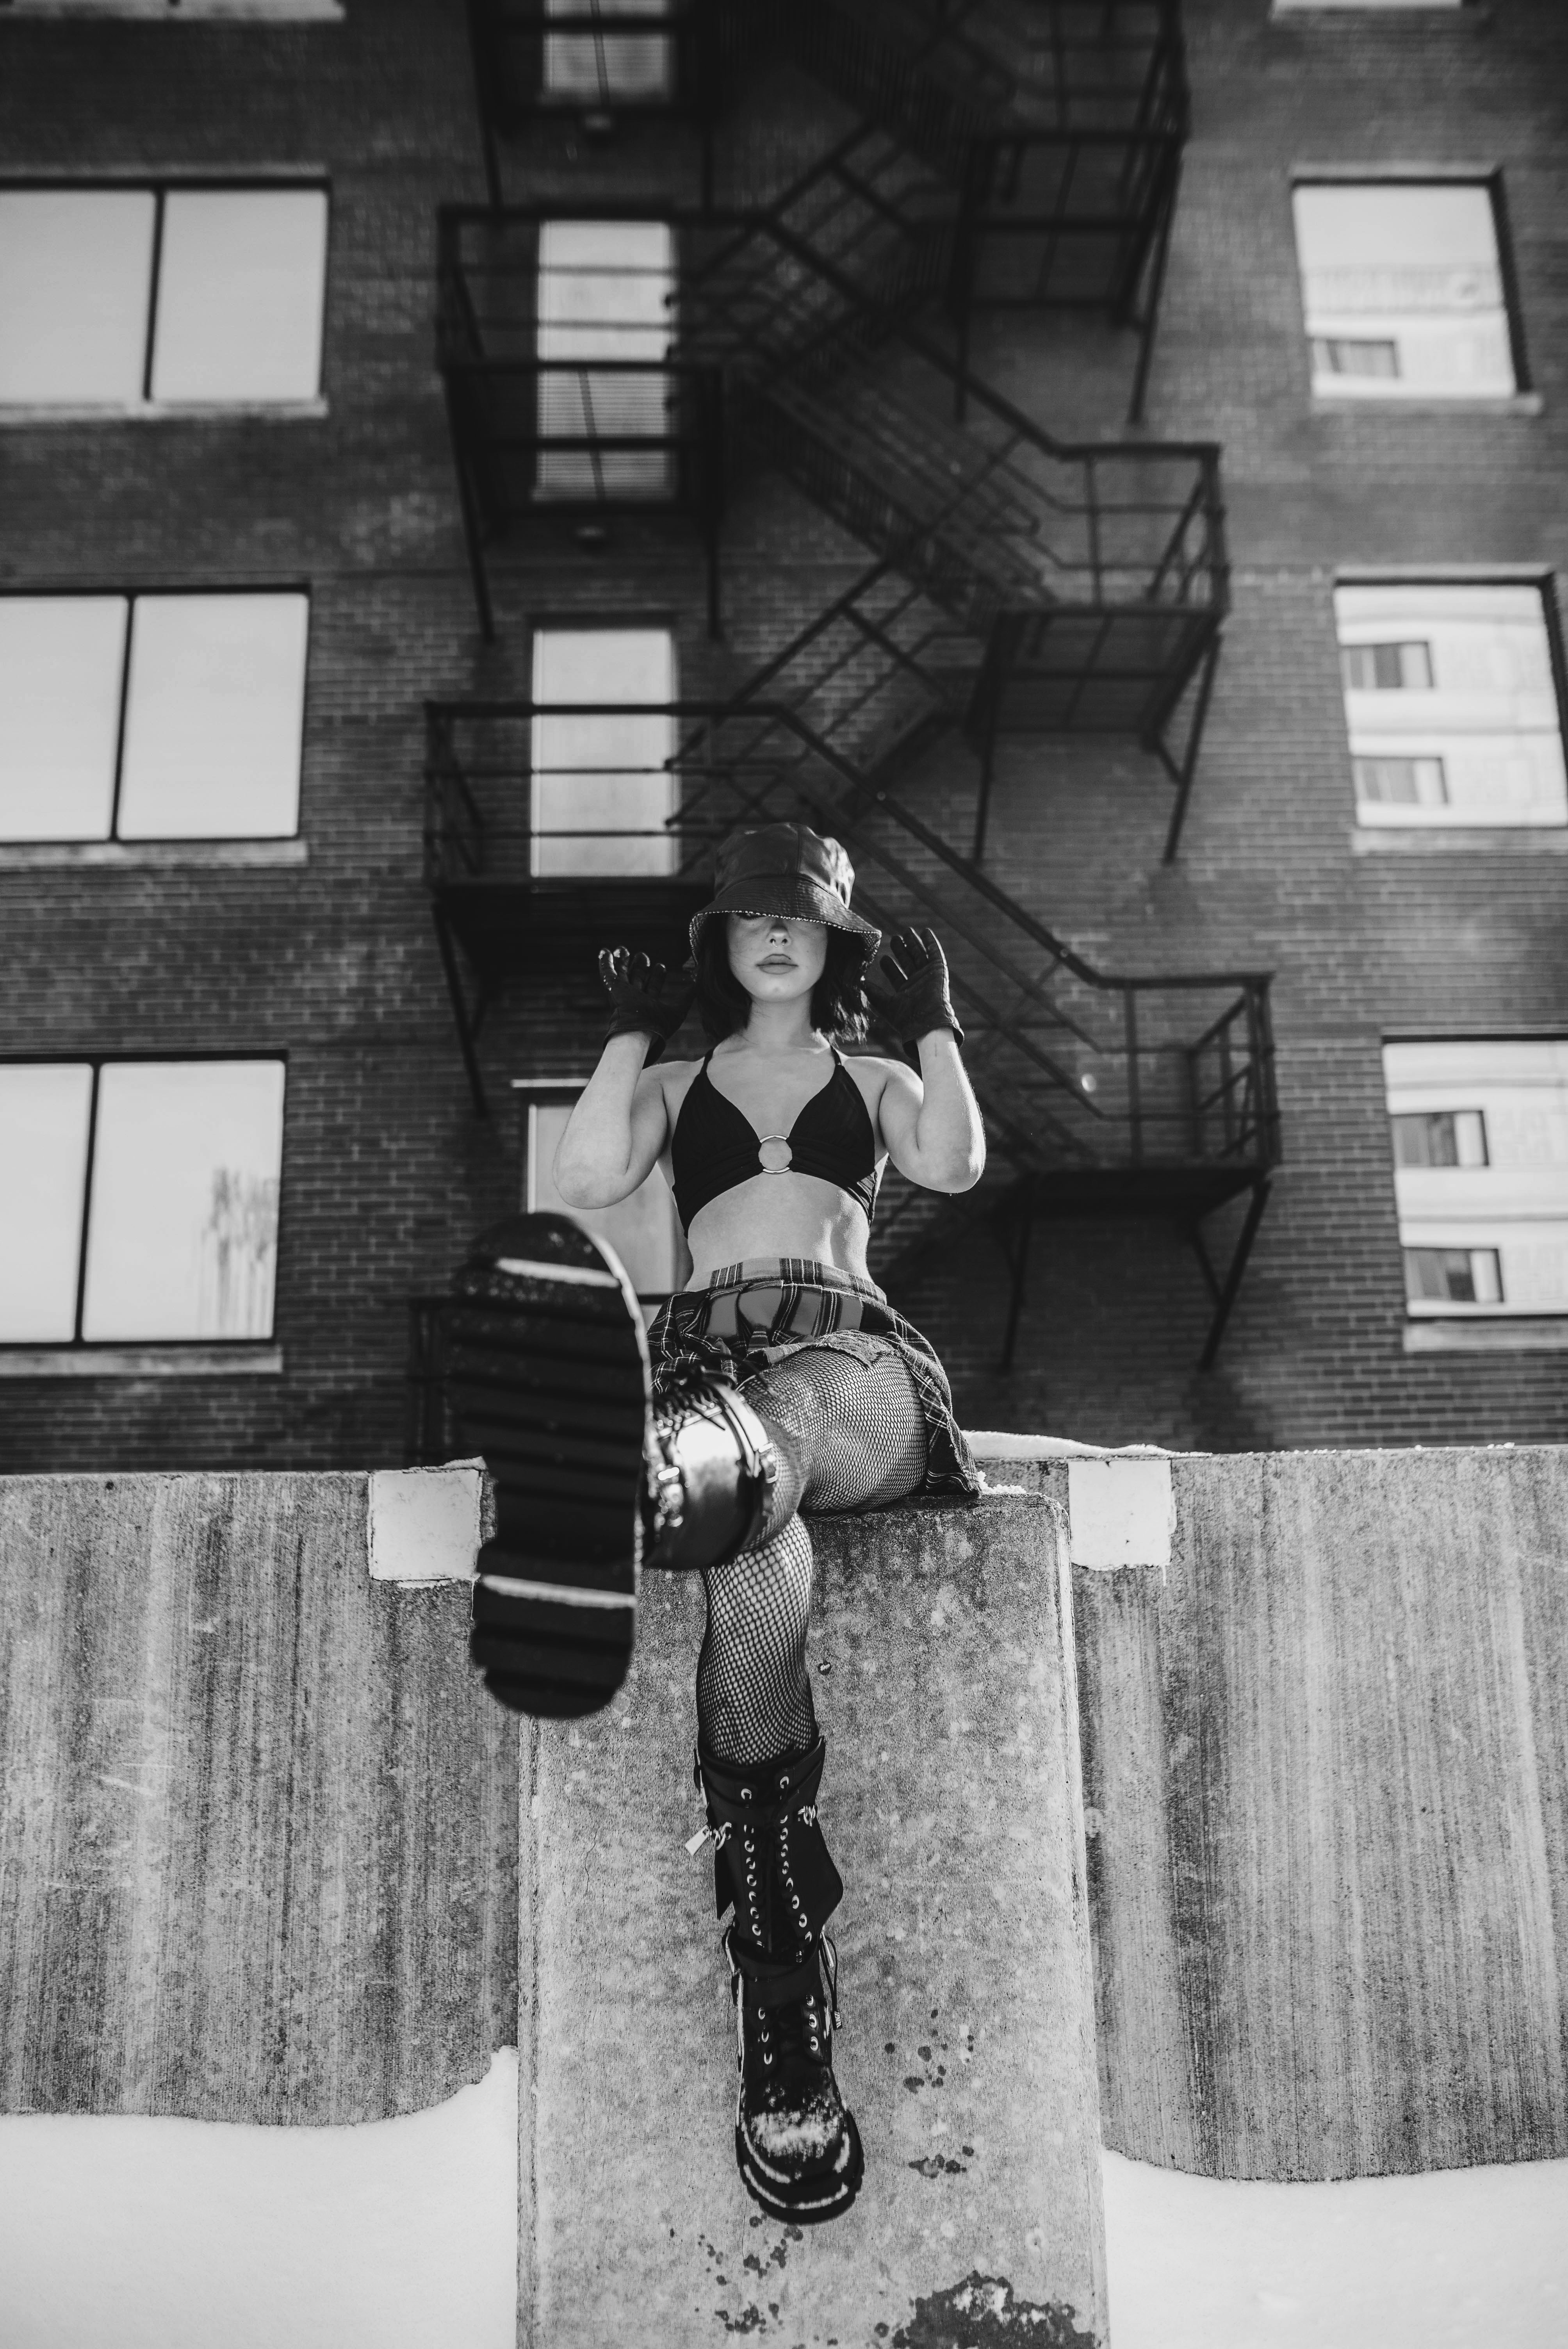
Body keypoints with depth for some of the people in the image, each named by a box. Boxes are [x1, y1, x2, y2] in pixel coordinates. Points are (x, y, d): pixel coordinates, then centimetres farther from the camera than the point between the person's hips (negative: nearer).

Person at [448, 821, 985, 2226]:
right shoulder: (676, 1087, 32)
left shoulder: (874, 1080, 32)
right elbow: (588, 1183, 10)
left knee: (759, 1443, -44)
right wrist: (633, 1030, 16)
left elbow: (955, 1163, 9)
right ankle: (785, 2007, -49)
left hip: (850, 1358, -1)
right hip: (707, 1349, 1)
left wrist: (933, 1023, 14)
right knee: (752, 1538, -41)